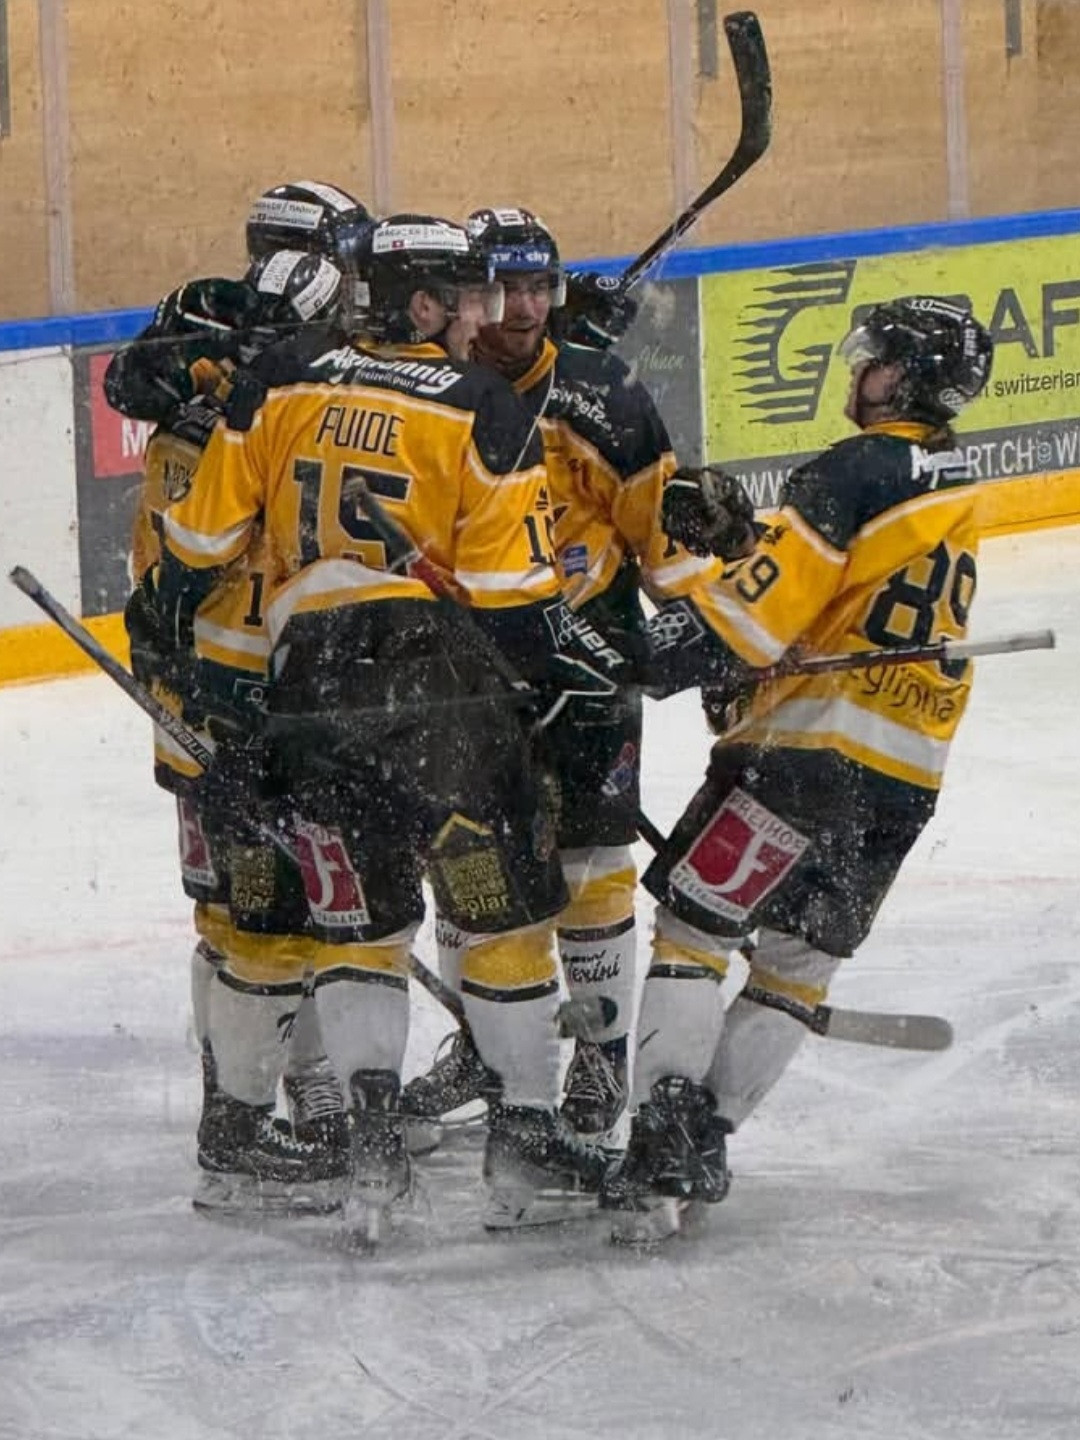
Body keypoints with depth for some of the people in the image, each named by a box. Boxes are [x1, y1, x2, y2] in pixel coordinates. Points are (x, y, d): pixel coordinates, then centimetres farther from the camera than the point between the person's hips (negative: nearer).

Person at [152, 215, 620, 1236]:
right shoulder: (484, 411, -3)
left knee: (353, 914, 12)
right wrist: (562, 673, 6)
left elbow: (204, 531, 11)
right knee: (502, 902, 7)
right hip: (436, 675, -4)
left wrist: (169, 637, 25)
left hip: (306, 682, 4)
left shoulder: (287, 388, 9)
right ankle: (524, 1129, 5)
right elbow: (507, 586, -7)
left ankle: (371, 1125, -3)